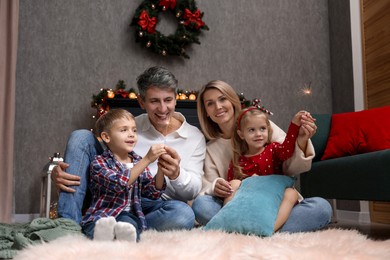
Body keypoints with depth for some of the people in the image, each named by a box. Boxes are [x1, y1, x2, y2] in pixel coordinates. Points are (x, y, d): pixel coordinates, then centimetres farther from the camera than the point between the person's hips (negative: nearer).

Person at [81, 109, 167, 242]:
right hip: (101, 216, -2)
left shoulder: (138, 162, 19)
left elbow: (153, 193, 12)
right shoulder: (99, 162, 2)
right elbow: (118, 184, -17)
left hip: (129, 215, 3)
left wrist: (161, 168, -4)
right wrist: (147, 160, -20)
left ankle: (124, 232, -62)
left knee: (128, 221, -34)